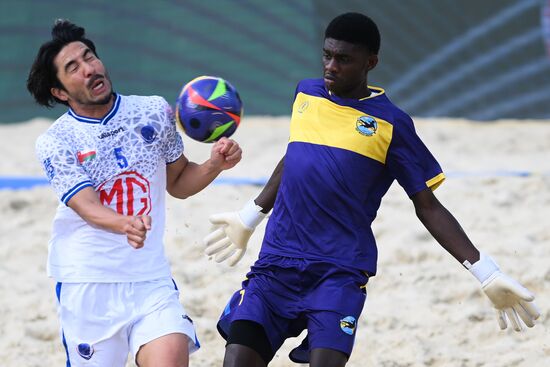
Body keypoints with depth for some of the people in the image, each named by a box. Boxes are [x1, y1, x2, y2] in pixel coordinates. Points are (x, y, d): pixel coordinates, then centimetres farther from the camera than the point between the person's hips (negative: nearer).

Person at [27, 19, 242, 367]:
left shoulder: (155, 111, 4)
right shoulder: (55, 142, -5)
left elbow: (178, 183, 17)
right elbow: (87, 207, -20)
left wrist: (215, 164, -4)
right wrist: (126, 225, -42)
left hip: (151, 279, 1)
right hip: (86, 283, -1)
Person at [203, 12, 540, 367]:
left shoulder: (391, 124, -1)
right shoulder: (306, 94, 11)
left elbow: (428, 207, 3)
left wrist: (488, 274, -3)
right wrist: (248, 218, 39)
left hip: (341, 270, -4)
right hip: (277, 262, 4)